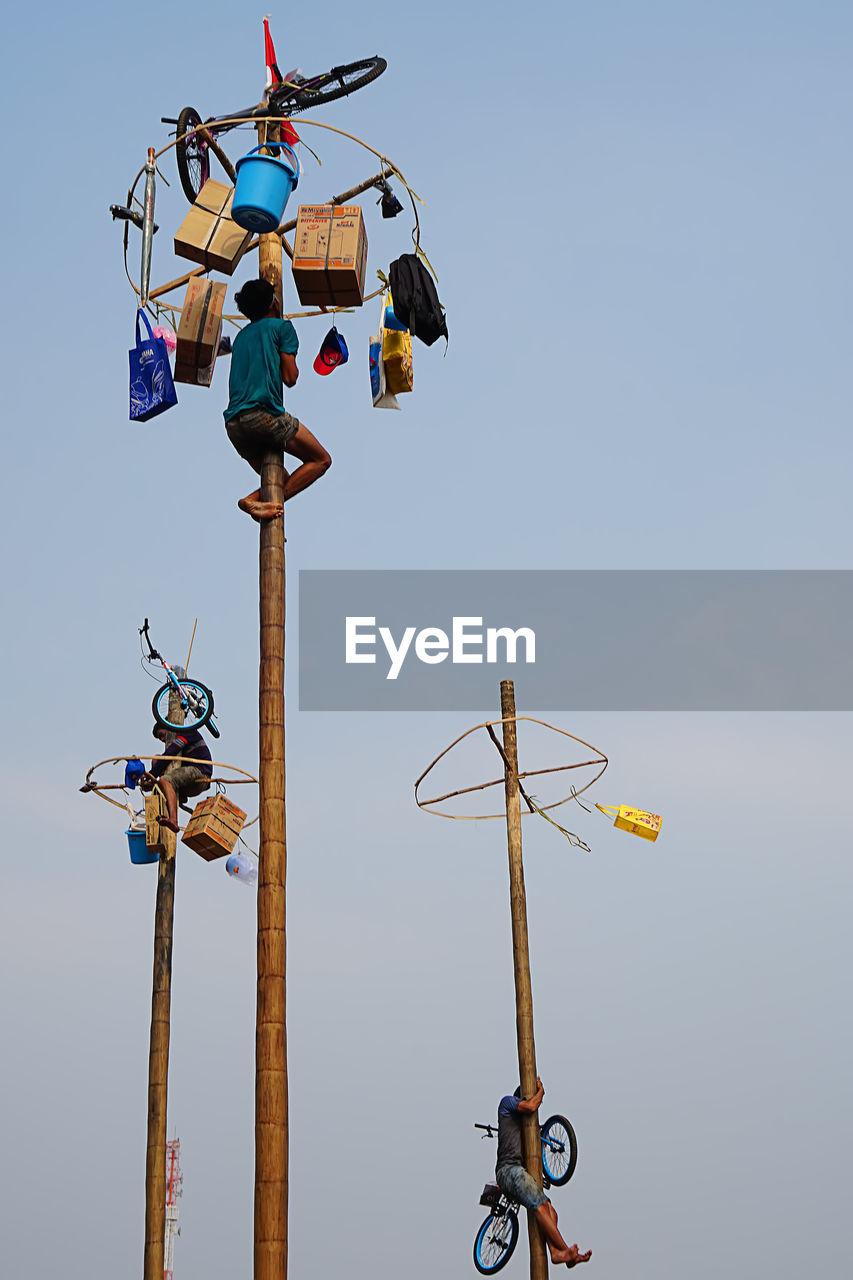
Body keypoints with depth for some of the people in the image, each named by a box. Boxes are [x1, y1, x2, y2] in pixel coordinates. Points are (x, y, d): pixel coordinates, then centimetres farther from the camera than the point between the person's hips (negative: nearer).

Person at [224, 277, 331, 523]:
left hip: (233, 422, 7)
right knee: (321, 460, 6)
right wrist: (292, 364, 20)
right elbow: (290, 378, 0)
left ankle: (254, 499, -13)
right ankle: (264, 501, -13)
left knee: (284, 480, 20)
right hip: (265, 414, -7)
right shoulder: (281, 326, 6)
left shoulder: (241, 336, 24)